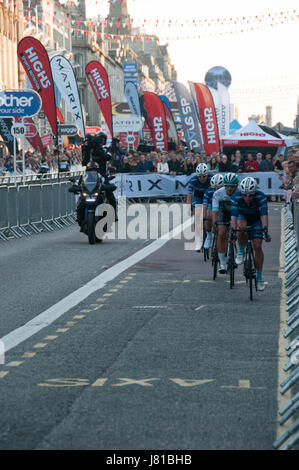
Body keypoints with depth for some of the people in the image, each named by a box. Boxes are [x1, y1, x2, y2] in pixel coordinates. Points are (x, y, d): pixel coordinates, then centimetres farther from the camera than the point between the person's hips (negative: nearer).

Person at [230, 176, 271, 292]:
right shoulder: (236, 197, -32)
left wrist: (265, 231, -51)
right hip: (242, 216, 0)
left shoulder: (261, 197, -33)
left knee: (257, 246, -11)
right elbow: (234, 216, -38)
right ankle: (240, 252, -10)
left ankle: (259, 278, 0)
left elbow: (264, 215, -40)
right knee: (242, 228, -36)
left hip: (256, 218, 0)